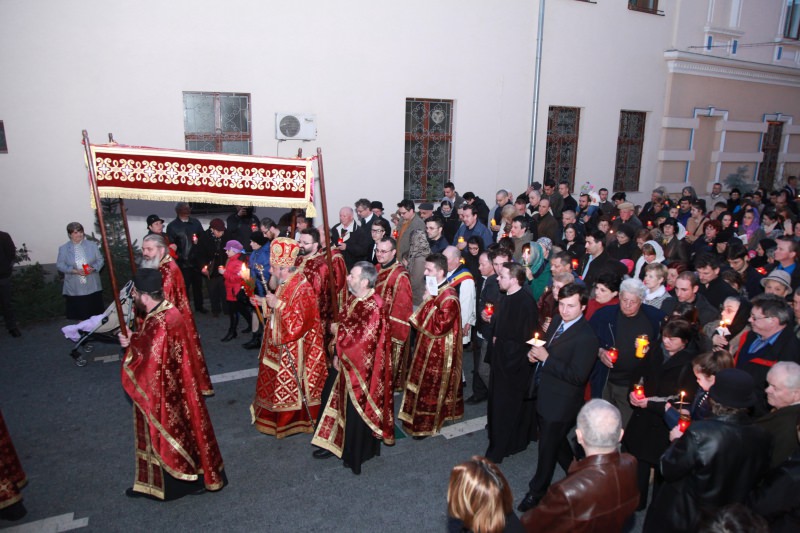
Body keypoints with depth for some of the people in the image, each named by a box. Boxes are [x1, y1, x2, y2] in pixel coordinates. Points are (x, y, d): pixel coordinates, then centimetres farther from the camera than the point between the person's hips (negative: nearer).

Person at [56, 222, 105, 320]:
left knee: (95, 314, 5)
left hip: (92, 288, 1)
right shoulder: (63, 248, 2)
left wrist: (93, 268, -15)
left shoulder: (92, 245, 6)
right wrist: (75, 271, -18)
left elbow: (100, 260, 6)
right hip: (74, 290, -1)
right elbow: (60, 265, -2)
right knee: (78, 315, 1)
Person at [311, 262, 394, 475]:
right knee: (345, 405, 21)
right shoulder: (354, 299, 1)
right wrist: (338, 354, 4)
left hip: (363, 369, -8)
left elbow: (358, 339, -27)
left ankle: (356, 454, 29)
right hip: (348, 364, 8)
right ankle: (338, 443, 40)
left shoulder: (374, 307, -27)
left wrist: (338, 330, -11)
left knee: (358, 410, 10)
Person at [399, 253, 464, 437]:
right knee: (426, 383, 21)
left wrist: (429, 301, -26)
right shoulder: (435, 291, 4)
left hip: (438, 351, -9)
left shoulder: (449, 298, -25)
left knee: (430, 386, 5)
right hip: (428, 347, 9)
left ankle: (427, 423, 21)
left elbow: (439, 326, -31)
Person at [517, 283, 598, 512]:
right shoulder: (557, 321, 1)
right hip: (544, 394, 9)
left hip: (561, 402, -8)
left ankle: (537, 491, 30)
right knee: (556, 441, 27)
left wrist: (546, 358, -28)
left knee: (548, 447, 10)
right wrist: (534, 353, -5)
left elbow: (577, 376, -28)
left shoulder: (586, 337, -25)